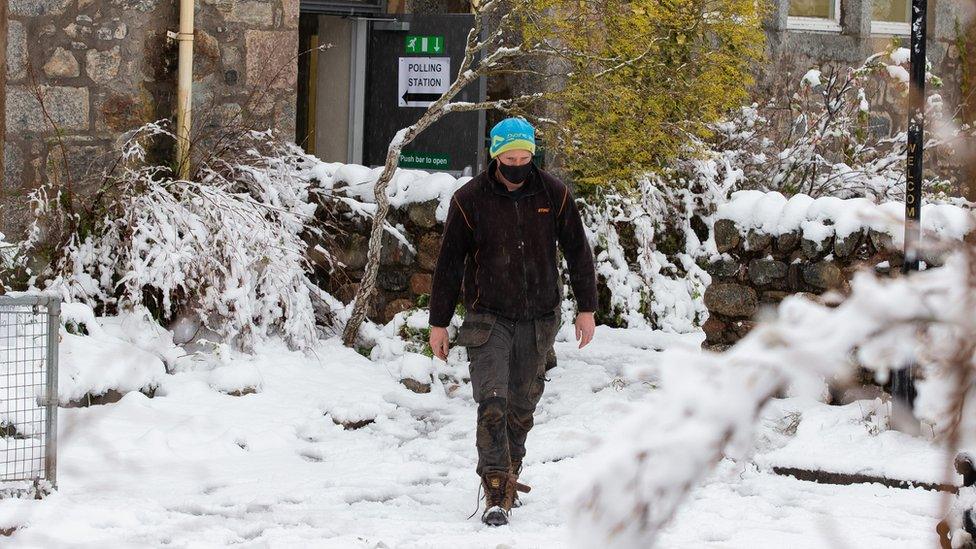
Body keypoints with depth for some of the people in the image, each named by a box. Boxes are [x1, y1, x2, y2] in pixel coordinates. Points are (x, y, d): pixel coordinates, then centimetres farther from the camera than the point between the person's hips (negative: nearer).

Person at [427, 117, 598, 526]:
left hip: (538, 320, 2)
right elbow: (449, 263, 0)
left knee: (522, 407, 10)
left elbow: (577, 252, 8)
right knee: (492, 404, -15)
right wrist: (439, 323, 2)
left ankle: (509, 474, 29)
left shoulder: (554, 194, -1)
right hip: (488, 319, -2)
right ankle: (497, 495, -15)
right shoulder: (470, 199, -7)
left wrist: (586, 309, 6)